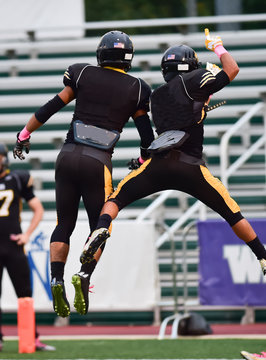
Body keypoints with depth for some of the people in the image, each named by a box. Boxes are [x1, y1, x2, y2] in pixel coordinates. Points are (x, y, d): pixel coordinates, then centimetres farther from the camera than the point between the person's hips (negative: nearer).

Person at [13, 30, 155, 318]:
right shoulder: (136, 89, 5)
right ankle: (84, 275, -13)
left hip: (68, 155, 2)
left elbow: (52, 107, 5)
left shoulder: (83, 75, 5)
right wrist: (143, 160, 29)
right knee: (100, 228, 11)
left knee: (64, 225, 13)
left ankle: (57, 280, -2)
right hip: (98, 162, -1)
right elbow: (147, 134, 10)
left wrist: (25, 133, 16)